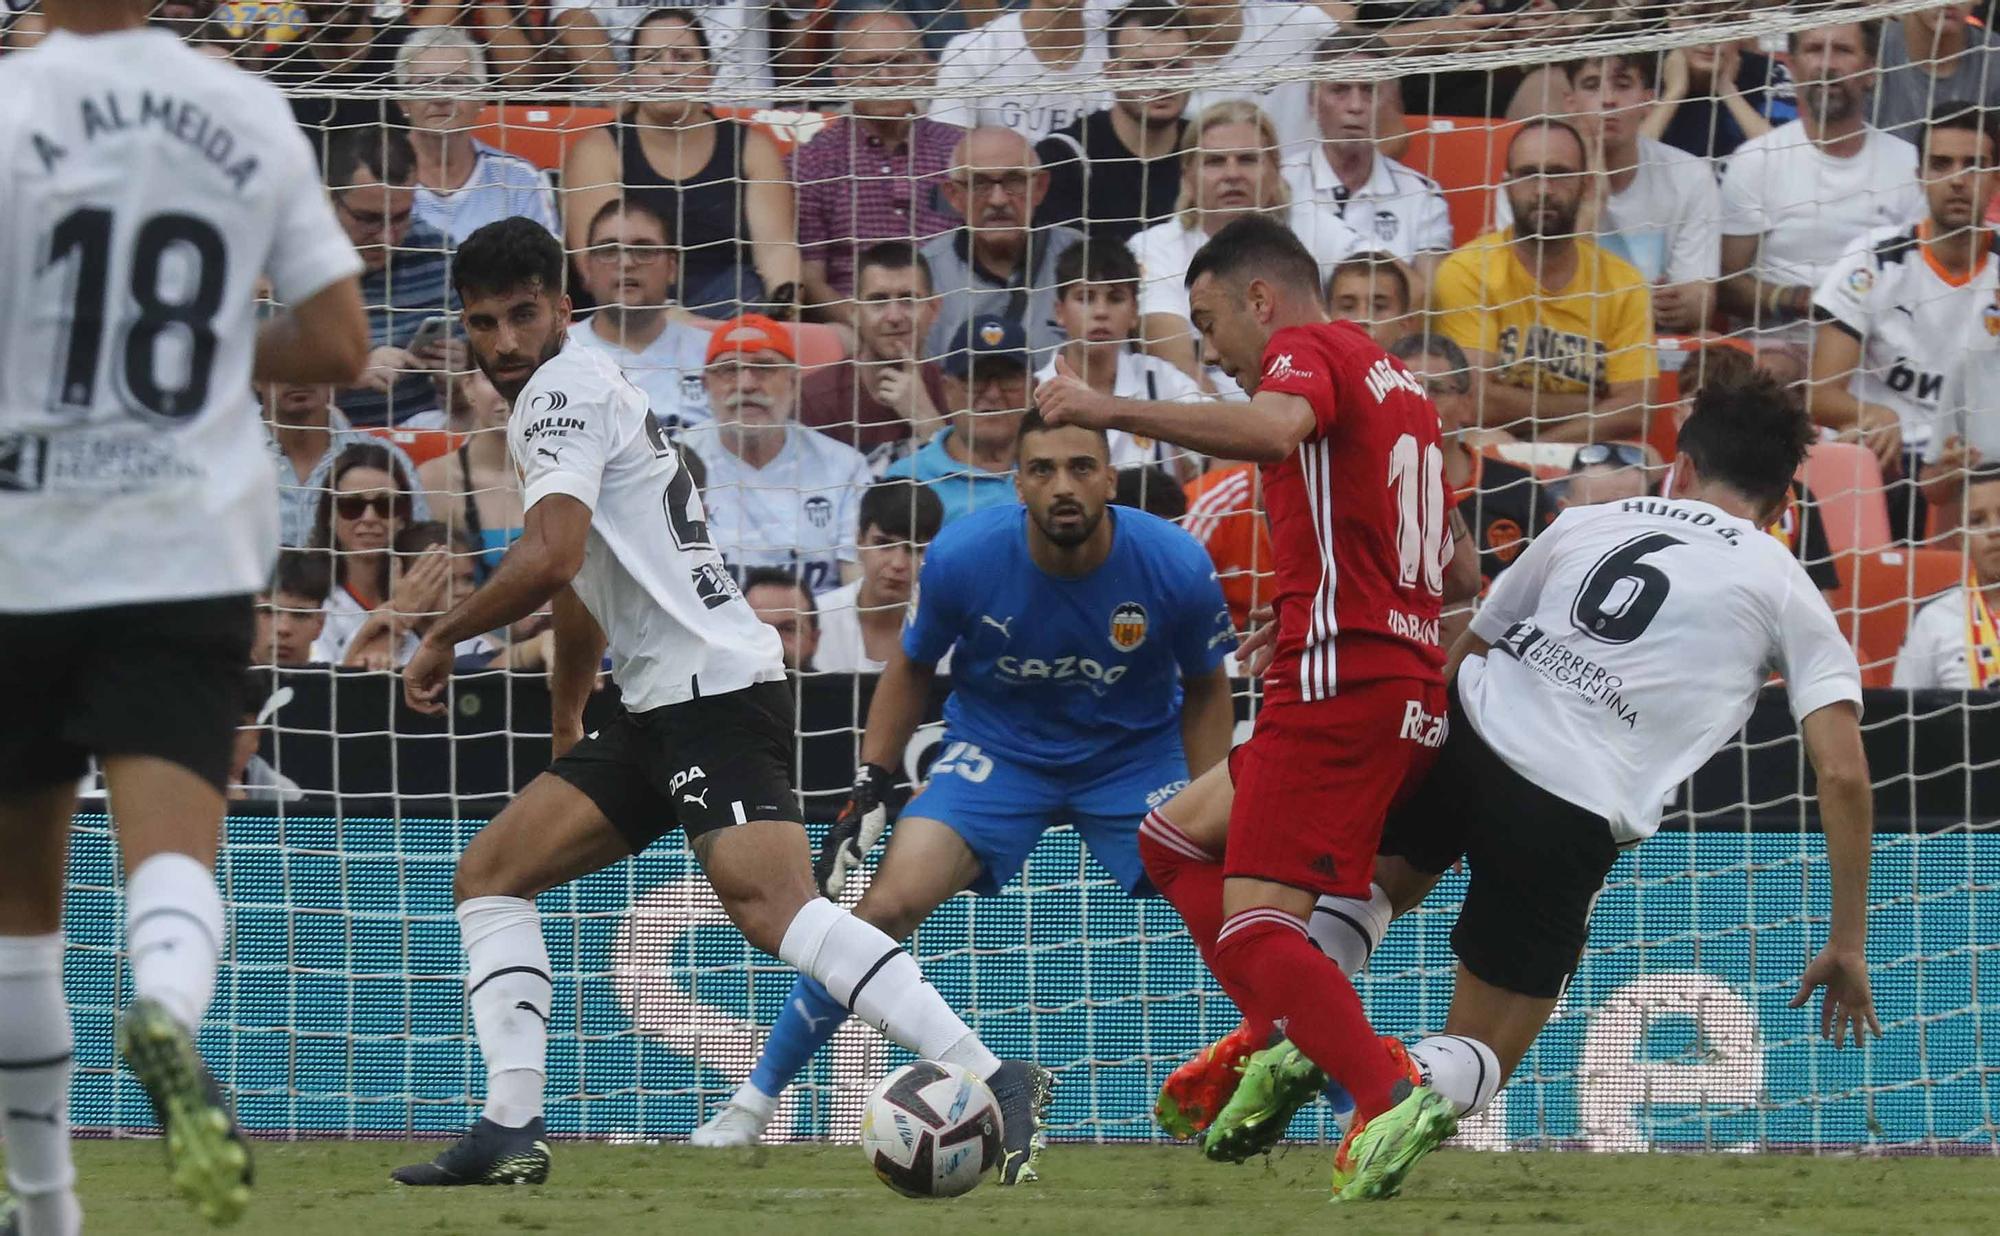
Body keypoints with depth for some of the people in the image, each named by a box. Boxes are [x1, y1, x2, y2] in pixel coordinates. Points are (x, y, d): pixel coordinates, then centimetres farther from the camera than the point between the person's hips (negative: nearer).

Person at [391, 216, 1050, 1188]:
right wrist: (568, 728, 47)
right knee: (489, 873, 10)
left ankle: (991, 1081, -32)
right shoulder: (568, 398, 24)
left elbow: (550, 559, -20)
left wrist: (441, 639, -5)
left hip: (714, 687, -11)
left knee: (769, 905, -26)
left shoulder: (563, 389, -7)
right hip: (661, 707, 11)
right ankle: (510, 1131, 1)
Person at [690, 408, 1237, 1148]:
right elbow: (912, 668, 0)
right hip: (995, 748, 0)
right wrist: (869, 790, -4)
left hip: (1137, 754, 0)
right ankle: (754, 1102, -5)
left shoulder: (1176, 566, -22)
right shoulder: (962, 558, -22)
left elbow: (1205, 691, -1)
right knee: (887, 906, -19)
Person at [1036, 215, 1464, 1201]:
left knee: (1254, 929, -16)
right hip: (1411, 690, 10)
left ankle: (1390, 1100, -31)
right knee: (1174, 841, 20)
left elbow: (1274, 427, -28)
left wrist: (1114, 411, -26)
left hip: (1338, 677, -10)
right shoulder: (1392, 378, 25)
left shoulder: (1308, 348, -2)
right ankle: (1294, 1043, 6)